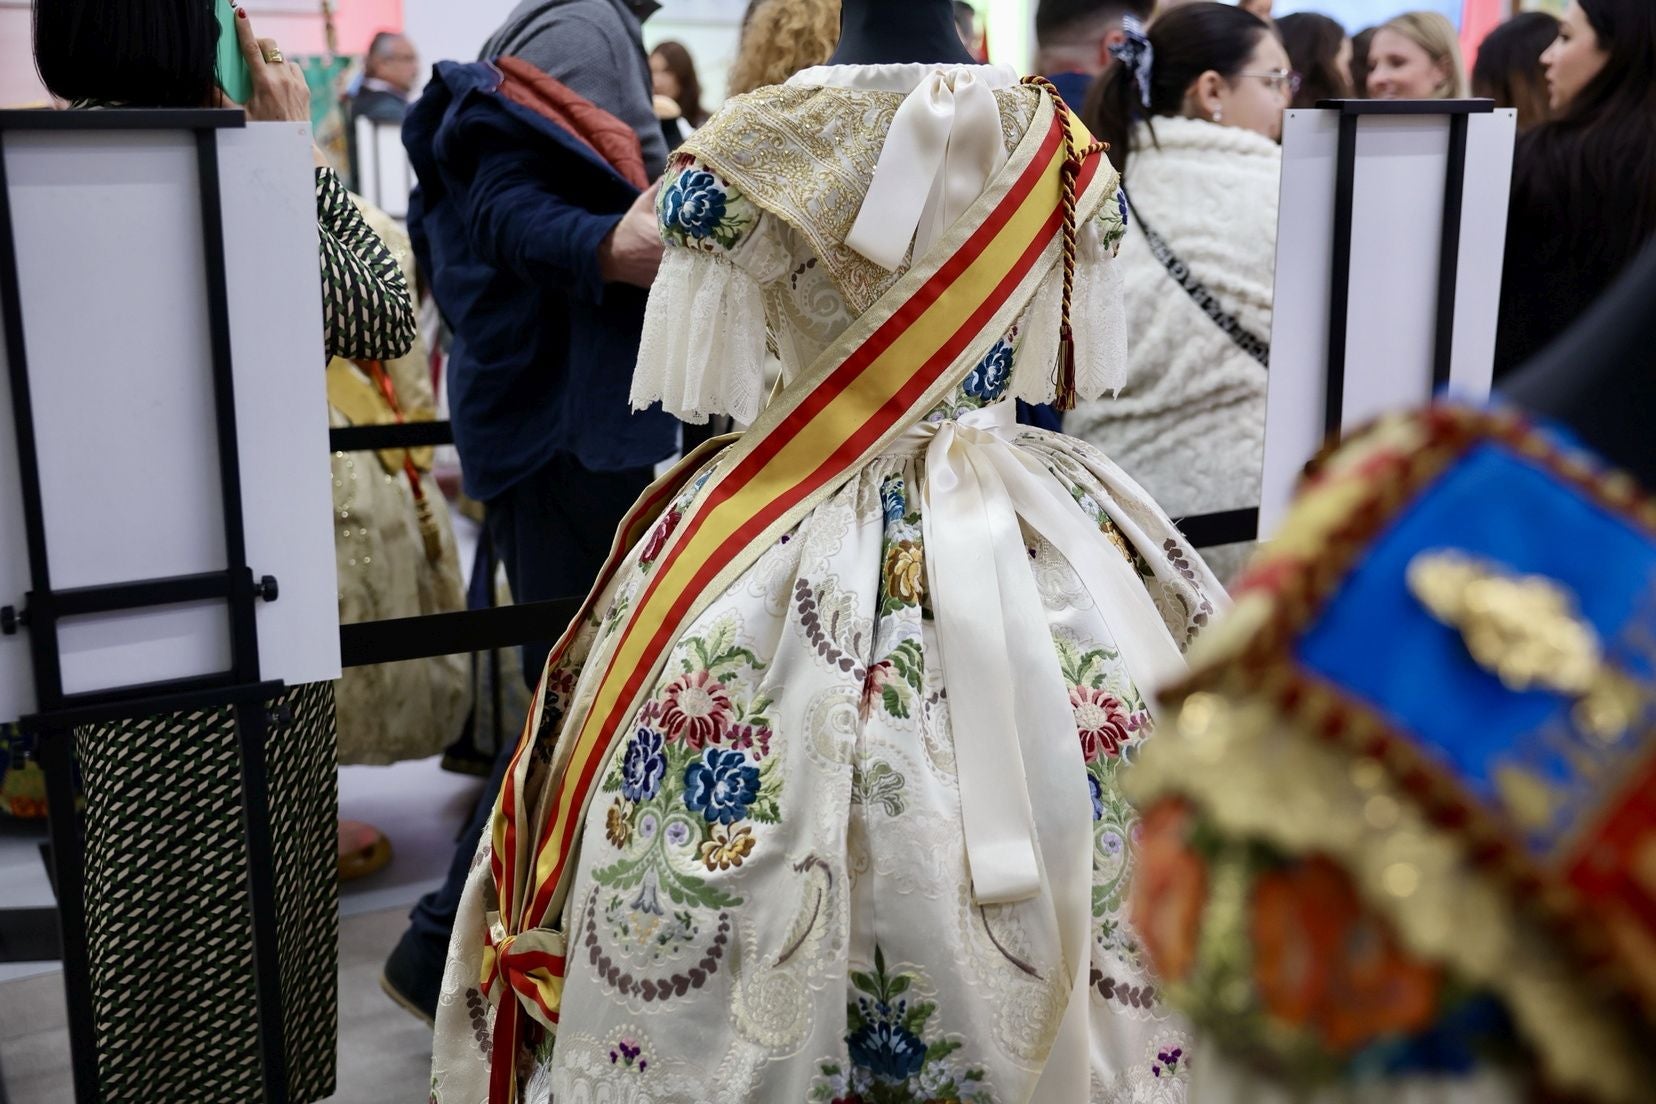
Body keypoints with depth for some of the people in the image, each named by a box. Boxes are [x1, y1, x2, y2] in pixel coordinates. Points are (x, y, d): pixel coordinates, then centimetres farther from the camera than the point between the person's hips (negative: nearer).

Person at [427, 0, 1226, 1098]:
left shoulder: (760, 144, -13)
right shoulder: (1061, 144, -2)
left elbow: (693, 376, -6)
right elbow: (1086, 361, 9)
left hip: (804, 548, -3)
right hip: (1033, 534, 3)